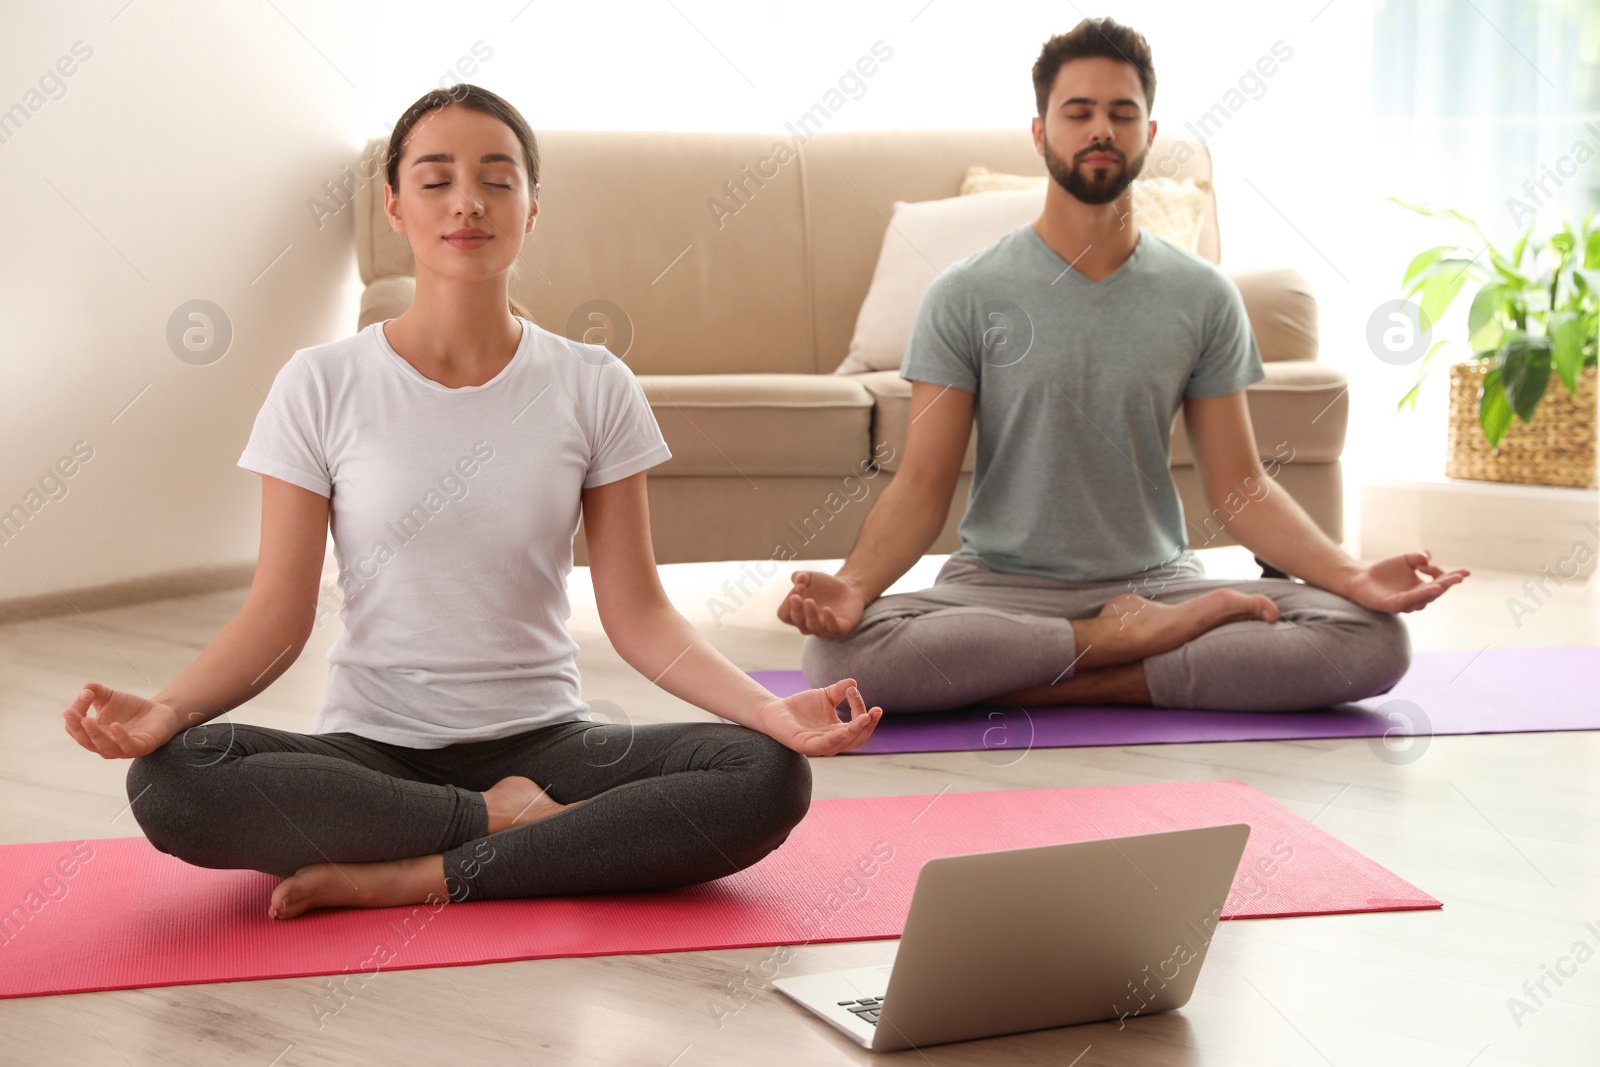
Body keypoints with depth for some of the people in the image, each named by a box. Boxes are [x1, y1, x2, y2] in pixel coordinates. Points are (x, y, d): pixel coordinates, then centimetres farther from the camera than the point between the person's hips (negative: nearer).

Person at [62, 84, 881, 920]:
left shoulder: (593, 388, 2)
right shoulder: (321, 387, -1)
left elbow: (637, 614, 0)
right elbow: (278, 614, -4)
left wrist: (768, 709, -17)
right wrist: (169, 708, -23)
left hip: (543, 741, 1)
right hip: (372, 749, -1)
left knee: (770, 778, -26)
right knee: (169, 782, -31)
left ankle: (407, 877, -21)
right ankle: (508, 821, -16)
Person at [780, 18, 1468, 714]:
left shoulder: (1202, 298, 6)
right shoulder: (966, 296, 0)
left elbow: (1240, 487, 4)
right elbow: (922, 485, -5)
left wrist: (1350, 574, -14)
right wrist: (854, 584, -25)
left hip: (1159, 581, 2)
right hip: (998, 589, -1)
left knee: (1375, 642, -23)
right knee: (836, 653, -33)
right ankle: (1127, 640, -18)